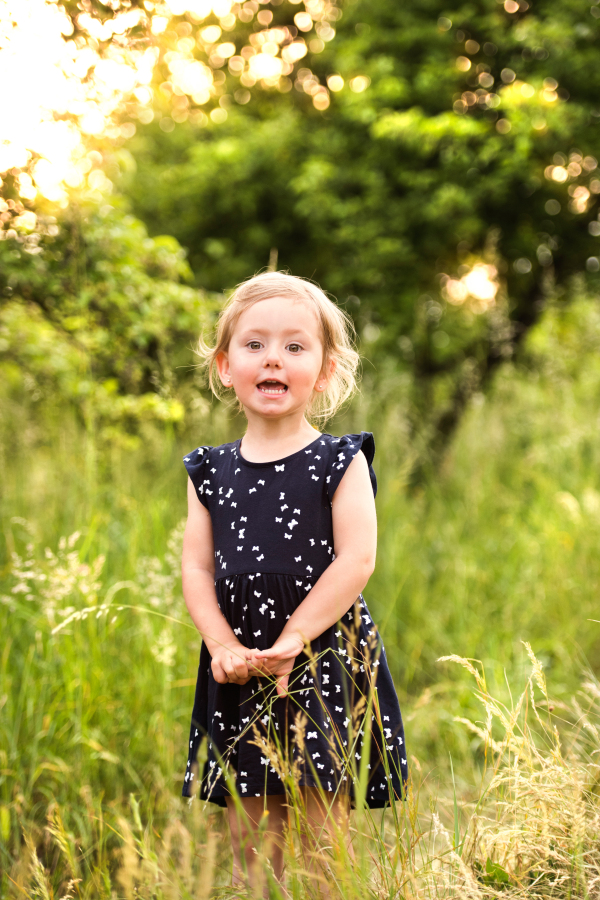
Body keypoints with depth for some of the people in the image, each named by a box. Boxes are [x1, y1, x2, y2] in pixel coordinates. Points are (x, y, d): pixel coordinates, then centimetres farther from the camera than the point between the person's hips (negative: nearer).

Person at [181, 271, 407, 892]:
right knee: (247, 831, 10)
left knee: (322, 830, 0)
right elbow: (196, 568, 5)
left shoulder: (340, 462, -3)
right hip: (239, 672, 4)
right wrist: (223, 645, -10)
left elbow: (355, 562, -11)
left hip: (323, 660, -3)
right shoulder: (211, 471, 8)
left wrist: (291, 641, -16)